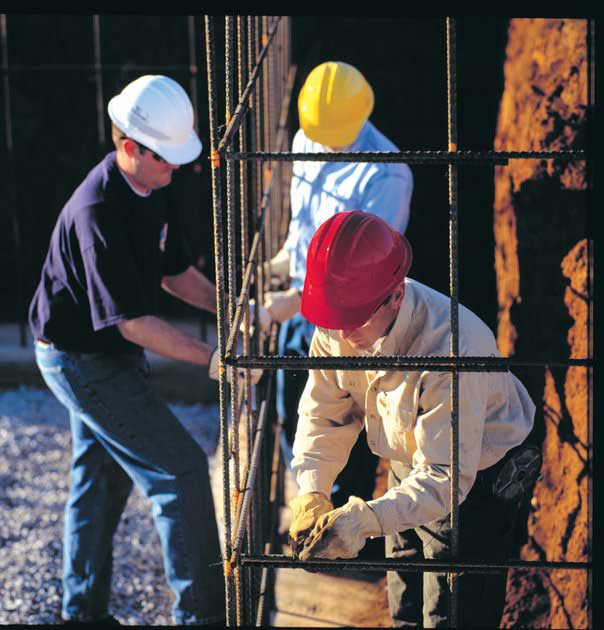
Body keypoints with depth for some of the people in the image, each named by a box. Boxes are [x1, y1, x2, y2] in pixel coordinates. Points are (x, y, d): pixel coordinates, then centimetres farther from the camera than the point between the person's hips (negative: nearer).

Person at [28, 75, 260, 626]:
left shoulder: (151, 188, -1)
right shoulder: (98, 213, -30)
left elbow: (174, 271, 11)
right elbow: (133, 322, -30)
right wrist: (213, 359, -32)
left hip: (107, 352, 10)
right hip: (83, 361, -9)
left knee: (102, 478, 18)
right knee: (181, 469, -8)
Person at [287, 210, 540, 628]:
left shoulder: (451, 349, -40)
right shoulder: (338, 328, -19)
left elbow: (444, 477, -39)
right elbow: (323, 415, -7)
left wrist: (364, 519, -50)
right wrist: (311, 492, -23)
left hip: (477, 481, -6)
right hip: (409, 472, 7)